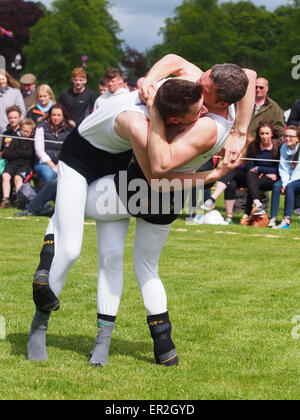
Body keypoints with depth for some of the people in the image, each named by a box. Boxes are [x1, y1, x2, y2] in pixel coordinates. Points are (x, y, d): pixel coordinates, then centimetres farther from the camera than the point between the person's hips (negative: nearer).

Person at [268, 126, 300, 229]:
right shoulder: (284, 147, 2)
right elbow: (283, 168, 1)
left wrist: (288, 184, -21)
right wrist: (284, 183, -15)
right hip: (288, 178, 4)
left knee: (289, 187, -34)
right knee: (276, 186, -26)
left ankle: (287, 220, -41)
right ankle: (272, 218, -33)